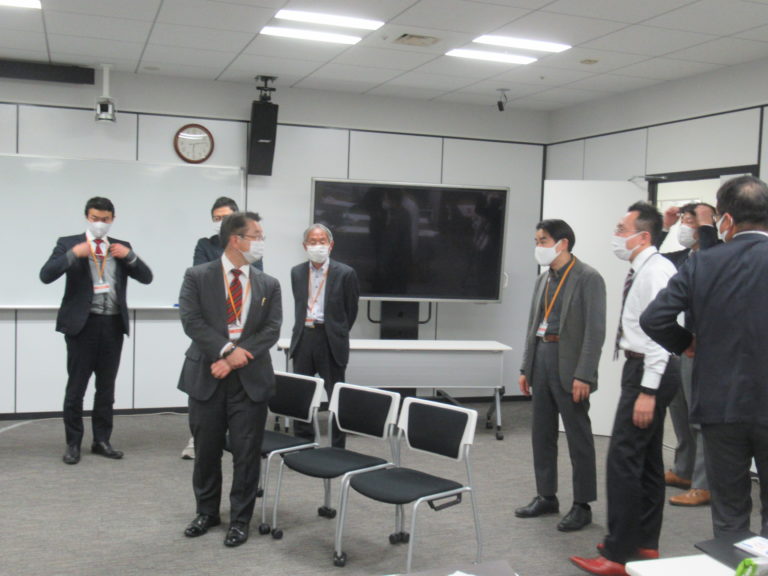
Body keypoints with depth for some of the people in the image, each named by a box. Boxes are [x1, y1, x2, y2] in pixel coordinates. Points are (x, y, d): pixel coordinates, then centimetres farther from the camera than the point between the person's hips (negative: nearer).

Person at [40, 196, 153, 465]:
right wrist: (73, 254, -20)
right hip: (82, 323, -3)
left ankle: (102, 440, 20)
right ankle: (73, 443, 14)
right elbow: (46, 275, -10)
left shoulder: (121, 247, 11)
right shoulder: (68, 243, 2)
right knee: (76, 387, 2)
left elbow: (146, 277, 5)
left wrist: (129, 256, -10)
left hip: (113, 324, 3)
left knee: (107, 387, 10)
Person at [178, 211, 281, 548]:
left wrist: (238, 358, -14)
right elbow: (191, 320, -10)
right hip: (206, 377, -1)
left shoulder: (269, 286, 6)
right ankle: (207, 512, 32)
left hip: (251, 379, 1)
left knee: (247, 453, 4)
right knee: (206, 451, 12)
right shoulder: (197, 277, 0)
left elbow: (272, 329, -2)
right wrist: (226, 350, -19)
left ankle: (240, 520, 20)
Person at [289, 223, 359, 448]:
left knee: (337, 398, 1)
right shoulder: (297, 272, 9)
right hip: (303, 338, 4)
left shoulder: (345, 273, -5)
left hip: (330, 341, -4)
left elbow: (351, 311, 3)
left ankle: (338, 450, 10)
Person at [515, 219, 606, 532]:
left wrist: (583, 375, -18)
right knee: (542, 433, 13)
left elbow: (595, 329, -14)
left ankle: (582, 505, 13)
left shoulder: (588, 278, -9)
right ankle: (546, 497, 25)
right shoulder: (544, 279, 13)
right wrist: (526, 368, 13)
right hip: (541, 360, 7)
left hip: (569, 367, -7)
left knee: (578, 437, 2)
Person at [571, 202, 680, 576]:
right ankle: (645, 543, 28)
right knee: (647, 459, 16)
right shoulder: (642, 270, 13)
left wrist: (647, 391, -24)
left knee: (623, 460, -7)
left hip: (648, 370, -11)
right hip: (643, 367, 11)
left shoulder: (655, 272, -17)